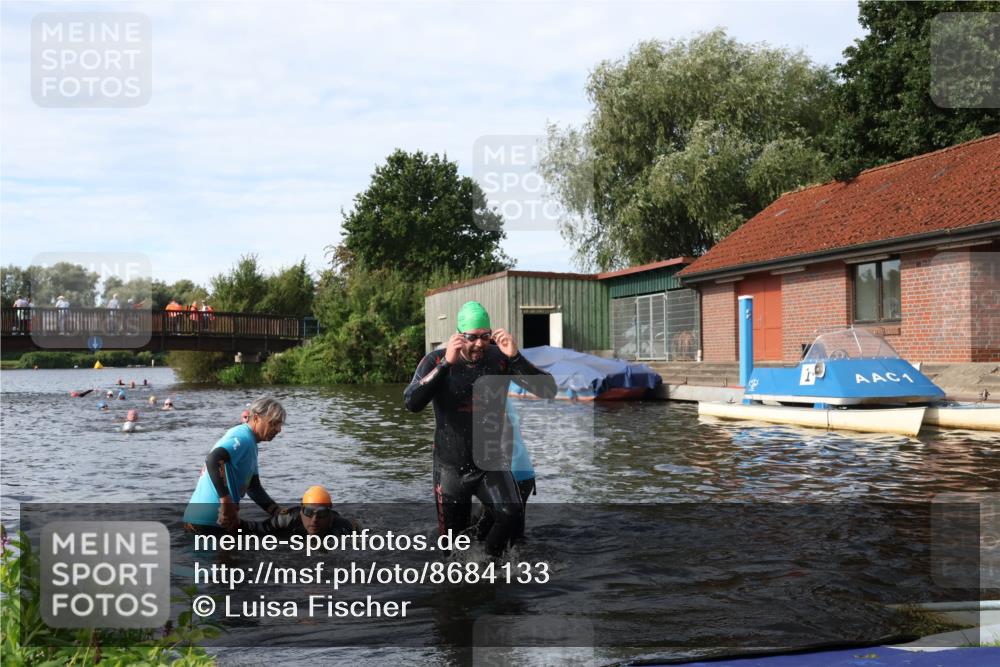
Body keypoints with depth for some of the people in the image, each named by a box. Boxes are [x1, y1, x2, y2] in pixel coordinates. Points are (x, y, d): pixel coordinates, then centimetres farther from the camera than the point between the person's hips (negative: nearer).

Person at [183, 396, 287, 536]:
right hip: (212, 519, -10)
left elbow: (253, 488, 22)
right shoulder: (243, 438, -13)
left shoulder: (250, 444, 19)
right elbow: (212, 460, -31)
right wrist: (227, 502, -30)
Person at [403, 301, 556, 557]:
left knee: (512, 516, -25)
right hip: (450, 467, 0)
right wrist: (446, 364, -34)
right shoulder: (436, 361, -10)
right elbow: (411, 403, -26)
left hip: (491, 462, 0)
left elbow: (548, 391, -18)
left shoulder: (501, 359, -10)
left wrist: (516, 357, -31)